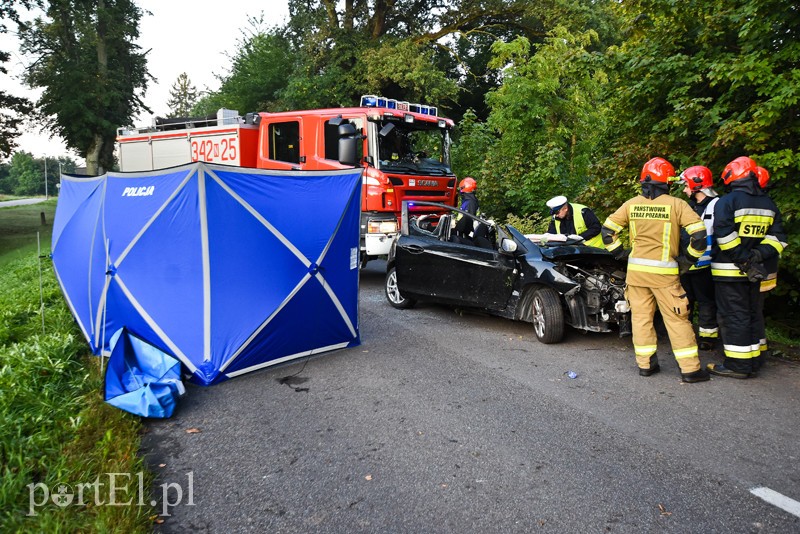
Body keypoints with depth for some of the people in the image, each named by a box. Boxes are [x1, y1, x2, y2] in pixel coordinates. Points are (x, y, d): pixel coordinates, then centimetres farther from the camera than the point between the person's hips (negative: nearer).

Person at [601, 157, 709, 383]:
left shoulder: (631, 204, 3)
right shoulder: (676, 204, -6)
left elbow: (608, 230, 6)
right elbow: (699, 233, -9)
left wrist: (619, 251, 14)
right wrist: (691, 256, 5)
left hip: (635, 269, 3)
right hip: (664, 272, -3)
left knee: (641, 316, 11)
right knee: (676, 319, 4)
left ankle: (645, 364, 15)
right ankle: (690, 369, 9)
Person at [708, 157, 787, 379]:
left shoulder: (727, 202, -11)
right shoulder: (768, 204, 12)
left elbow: (725, 236, -23)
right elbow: (777, 238, 9)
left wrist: (744, 259, -16)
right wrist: (758, 256, -3)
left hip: (730, 271, -7)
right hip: (754, 273, 7)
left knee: (734, 317, -2)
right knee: (752, 315, 15)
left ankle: (738, 365, 2)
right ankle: (753, 362, 23)